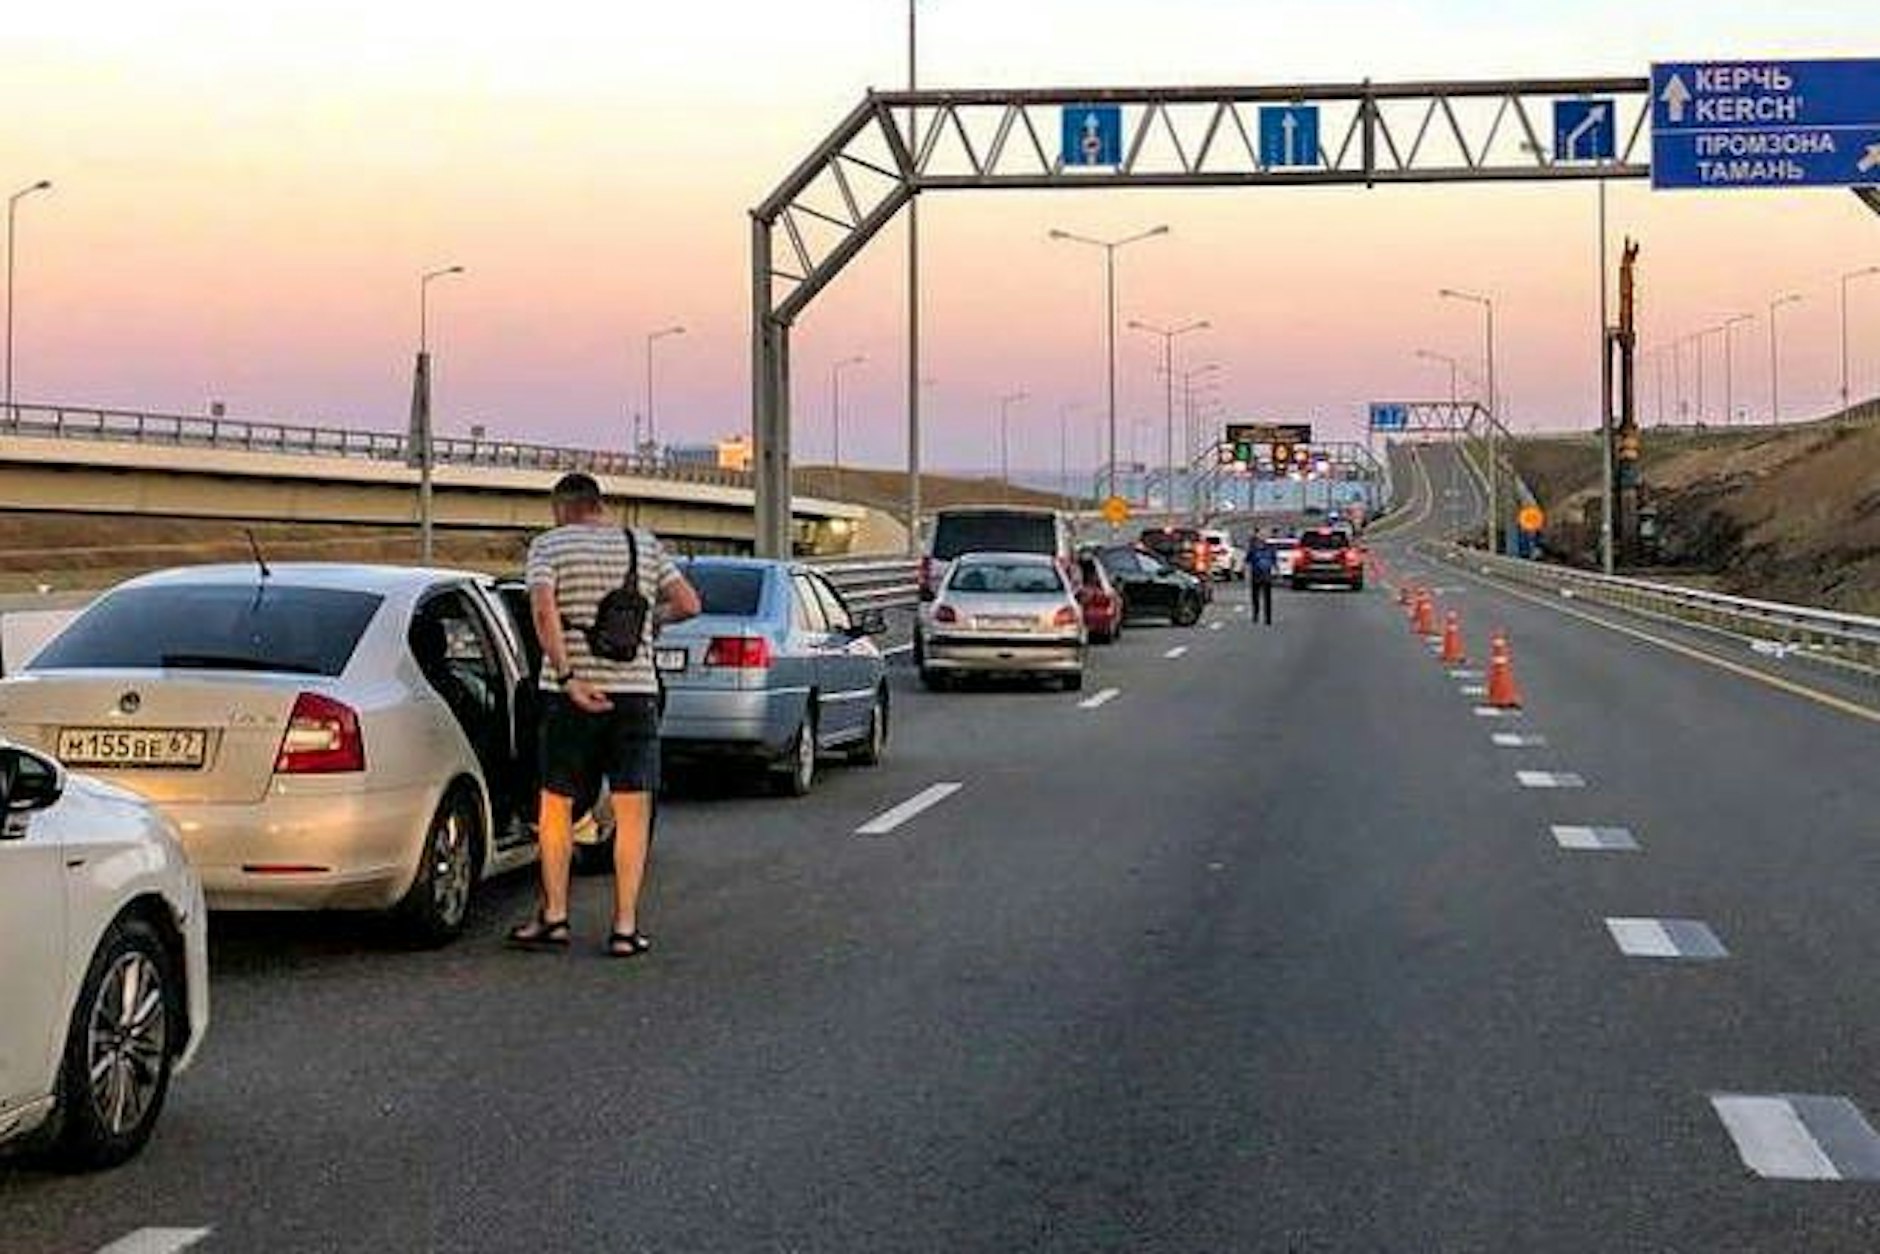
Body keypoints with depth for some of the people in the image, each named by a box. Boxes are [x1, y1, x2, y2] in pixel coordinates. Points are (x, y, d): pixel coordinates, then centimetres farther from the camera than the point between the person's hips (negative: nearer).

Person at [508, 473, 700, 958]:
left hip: (571, 694, -1)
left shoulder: (548, 545, 1)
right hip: (635, 687, 2)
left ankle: (554, 917, 14)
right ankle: (625, 927, 2)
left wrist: (566, 677, -16)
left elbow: (543, 611, -15)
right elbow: (689, 604, 3)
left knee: (556, 804, 12)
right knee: (632, 812, 4)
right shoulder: (645, 545, 9)